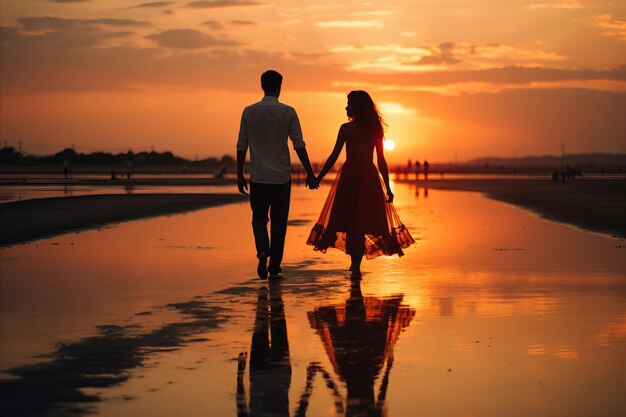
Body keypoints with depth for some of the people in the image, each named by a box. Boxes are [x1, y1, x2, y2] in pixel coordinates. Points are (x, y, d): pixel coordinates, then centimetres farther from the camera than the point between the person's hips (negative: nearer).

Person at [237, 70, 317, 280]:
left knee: (259, 218, 13)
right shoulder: (288, 112, -5)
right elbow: (299, 145, -5)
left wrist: (239, 174, 11)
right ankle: (274, 268, 9)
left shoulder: (249, 111, -1)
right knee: (278, 222, 8)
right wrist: (309, 173, 3)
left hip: (258, 176, 1)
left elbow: (242, 146, 2)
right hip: (281, 176, -1)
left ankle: (262, 250, -15)